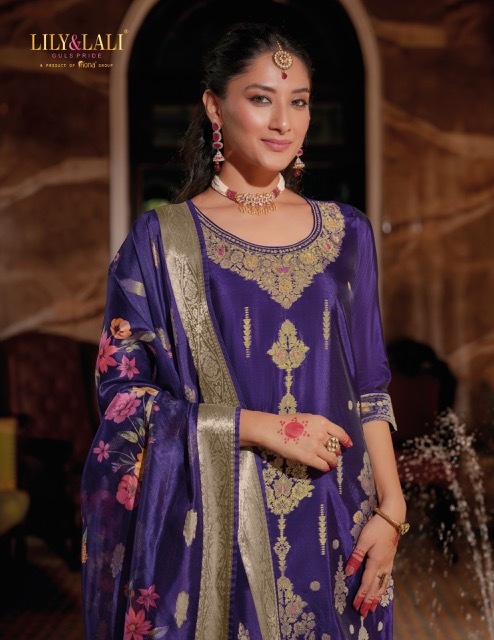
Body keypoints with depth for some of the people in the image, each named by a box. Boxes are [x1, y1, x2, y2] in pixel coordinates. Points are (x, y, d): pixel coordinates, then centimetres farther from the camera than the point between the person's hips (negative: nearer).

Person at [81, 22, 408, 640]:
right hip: (208, 528, -3)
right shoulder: (160, 238, -3)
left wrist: (390, 509, -2)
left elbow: (369, 389, 9)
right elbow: (123, 395, -6)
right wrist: (260, 426, -15)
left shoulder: (345, 233, 7)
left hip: (332, 529, 3)